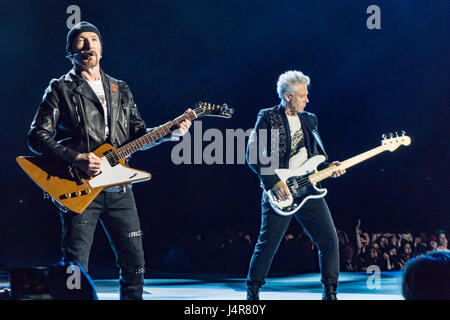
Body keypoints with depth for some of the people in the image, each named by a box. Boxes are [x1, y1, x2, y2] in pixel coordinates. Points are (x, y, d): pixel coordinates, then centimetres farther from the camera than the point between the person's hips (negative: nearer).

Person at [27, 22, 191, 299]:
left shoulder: (120, 91, 17)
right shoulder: (61, 89, 1)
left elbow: (137, 135, 18)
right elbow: (37, 137, -6)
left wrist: (170, 133, 0)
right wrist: (76, 158, -18)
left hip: (118, 188, 5)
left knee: (134, 263, 6)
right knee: (76, 266, -7)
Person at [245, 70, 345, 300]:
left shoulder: (309, 120, 16)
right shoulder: (268, 117, -2)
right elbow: (252, 155, -8)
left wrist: (329, 167, 1)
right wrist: (274, 181, -15)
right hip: (279, 192, -5)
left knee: (329, 240, -1)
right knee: (267, 245, -3)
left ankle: (330, 293, 10)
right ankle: (252, 293, 13)